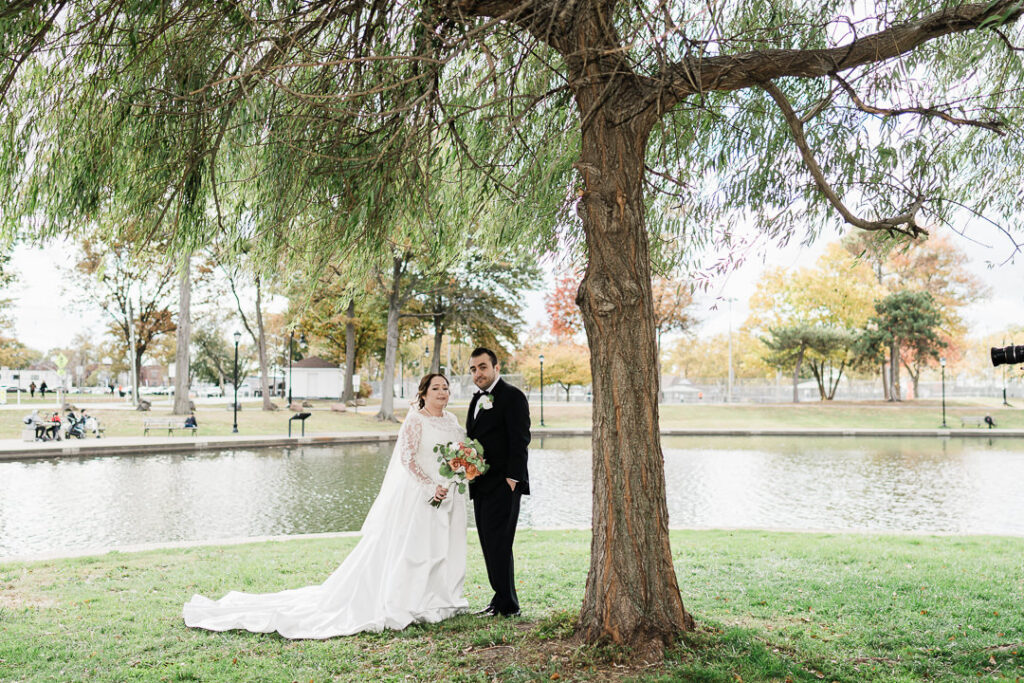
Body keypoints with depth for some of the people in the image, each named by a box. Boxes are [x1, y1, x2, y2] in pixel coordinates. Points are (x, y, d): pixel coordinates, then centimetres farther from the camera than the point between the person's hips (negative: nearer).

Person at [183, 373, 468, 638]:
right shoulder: (415, 420, -10)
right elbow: (408, 459, -16)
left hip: (448, 496, 7)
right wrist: (431, 487, -21)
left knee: (443, 548, 11)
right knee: (408, 550, -2)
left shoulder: (451, 420, 12)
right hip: (416, 496, -7)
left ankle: (437, 599, 24)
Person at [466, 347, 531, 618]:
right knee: (489, 545, 11)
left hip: (503, 484, -9)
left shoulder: (512, 396, -8)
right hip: (481, 485, 9)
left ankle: (507, 604, 1)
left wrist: (512, 478, -19)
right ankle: (501, 599, 19)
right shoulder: (478, 399, 18)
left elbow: (520, 440, -14)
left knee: (498, 544, -7)